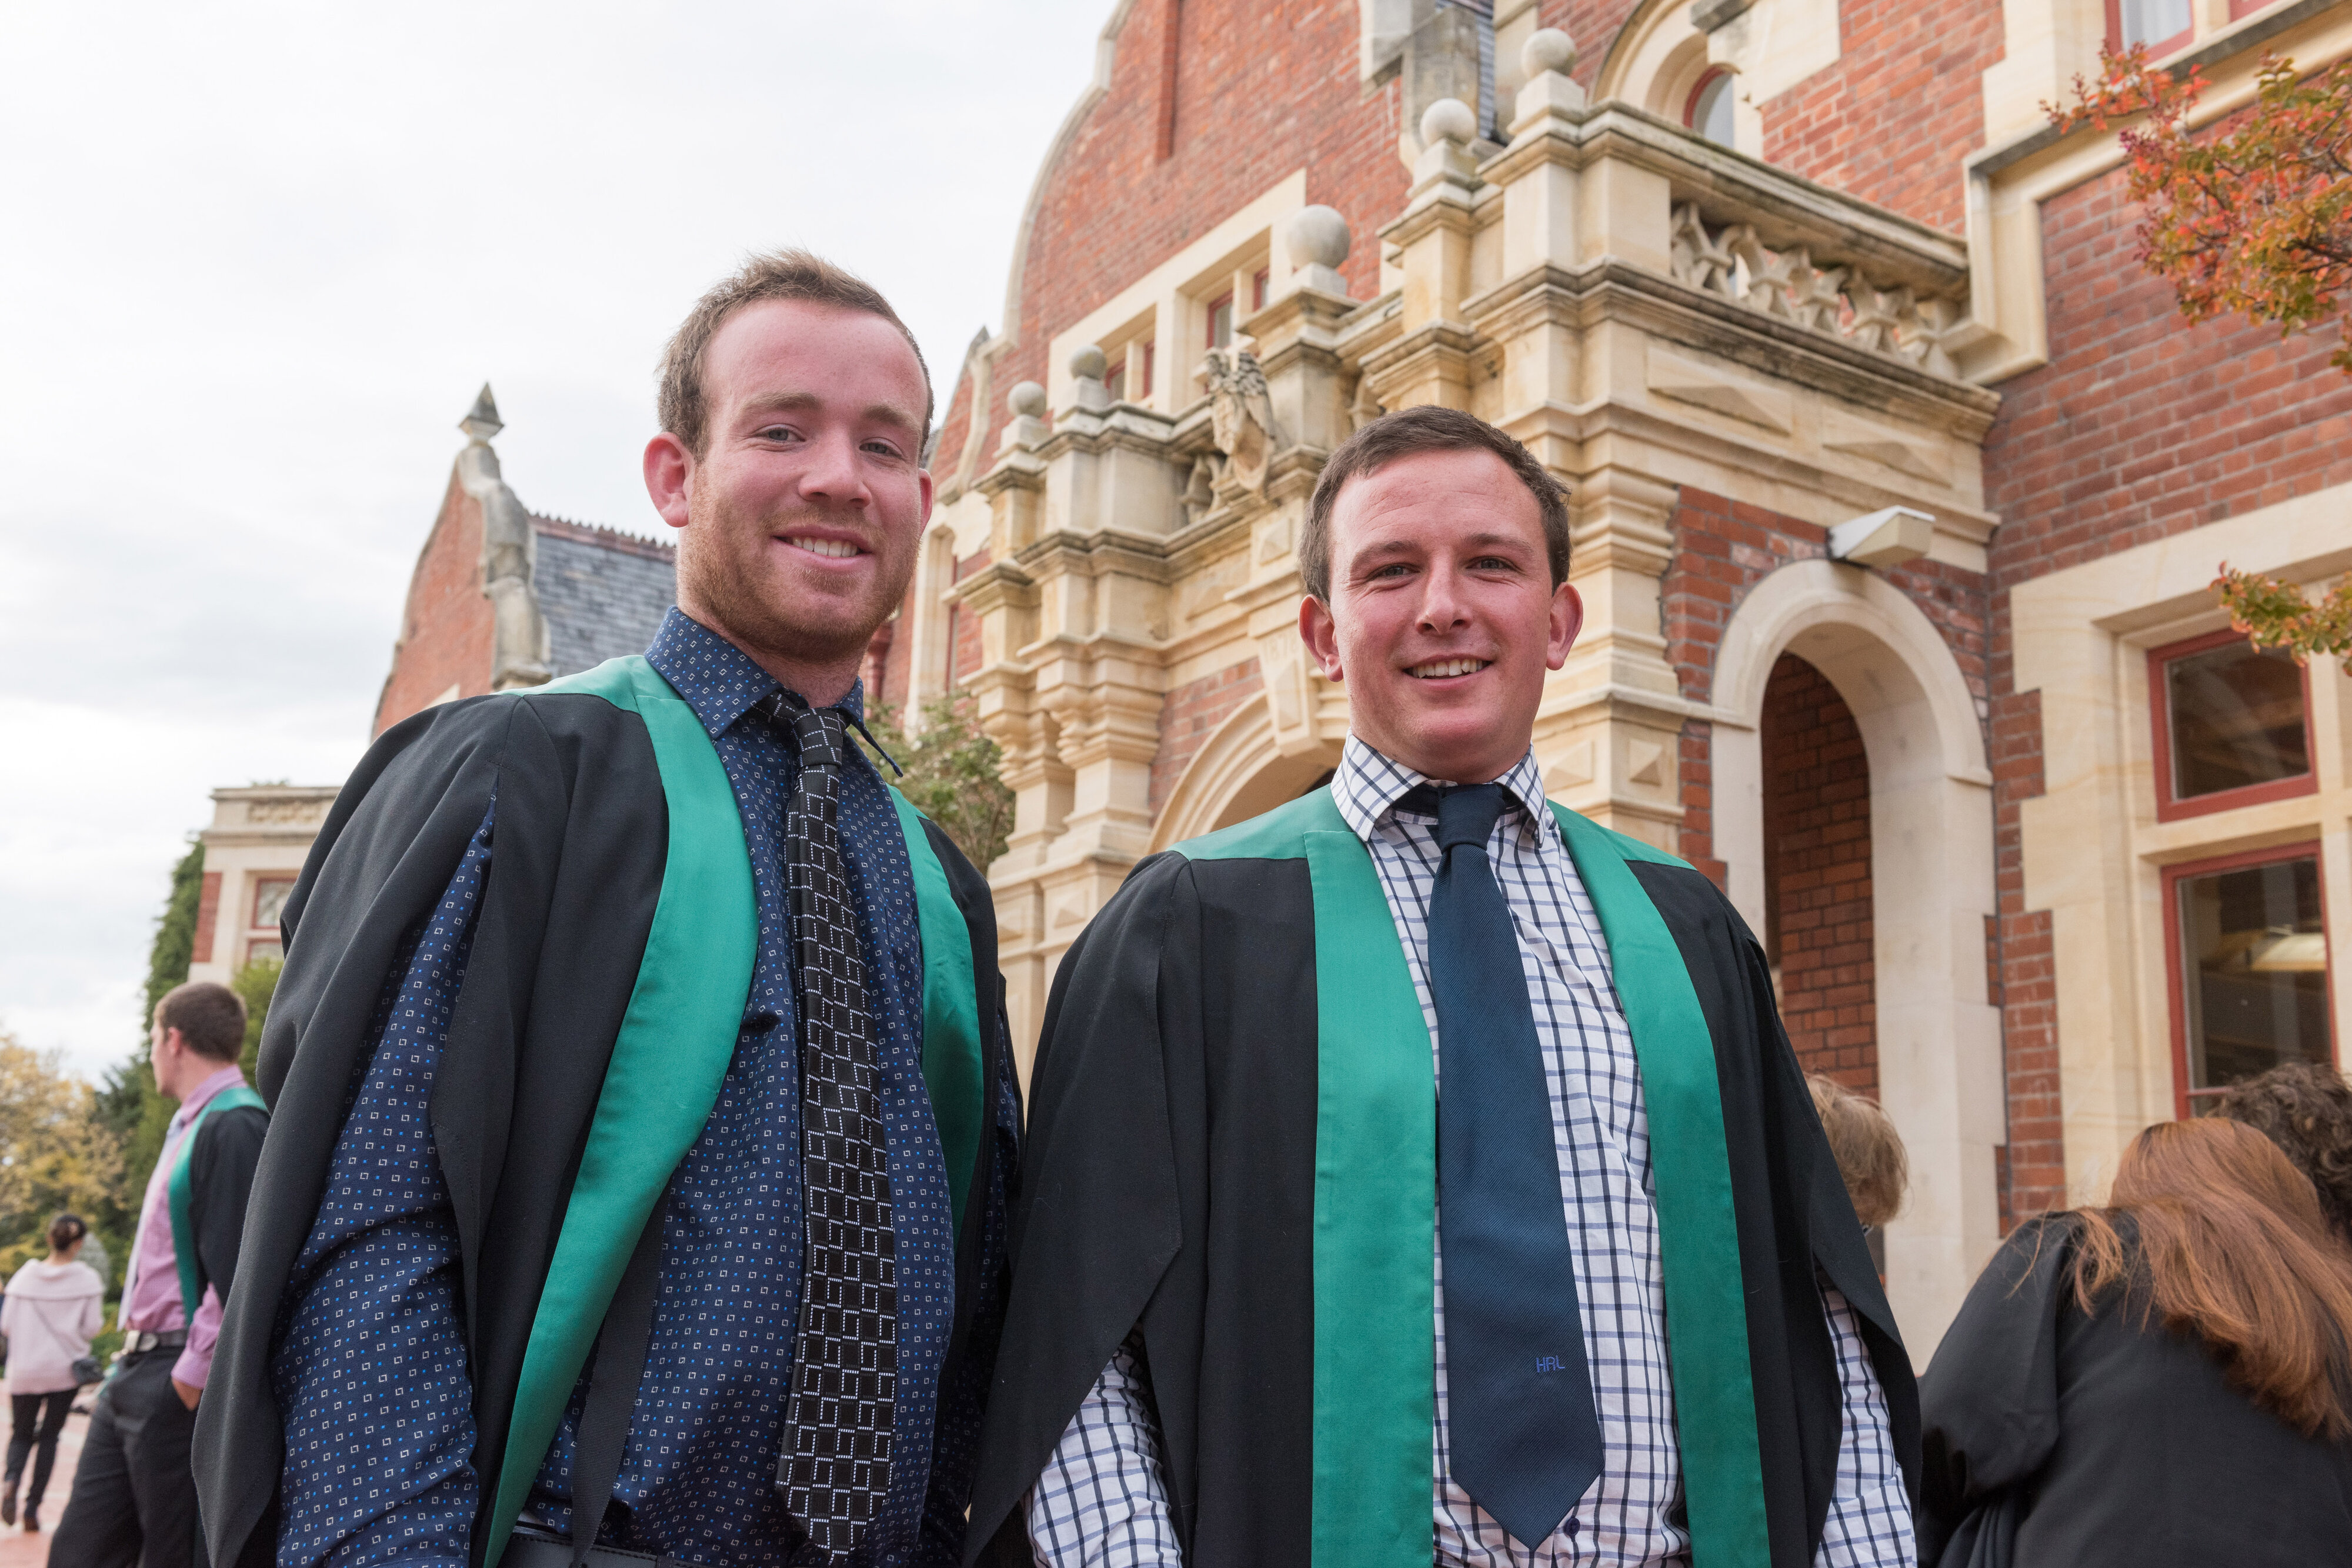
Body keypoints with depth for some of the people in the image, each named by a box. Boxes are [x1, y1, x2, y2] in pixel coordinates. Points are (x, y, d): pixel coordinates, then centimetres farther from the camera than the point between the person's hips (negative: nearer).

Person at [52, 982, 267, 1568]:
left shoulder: (234, 1126, -15)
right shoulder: (190, 1127, 19)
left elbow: (235, 1267, -23)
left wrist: (194, 1373, -22)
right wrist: (131, 1363, 19)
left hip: (179, 1386, -10)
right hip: (135, 1376, 10)